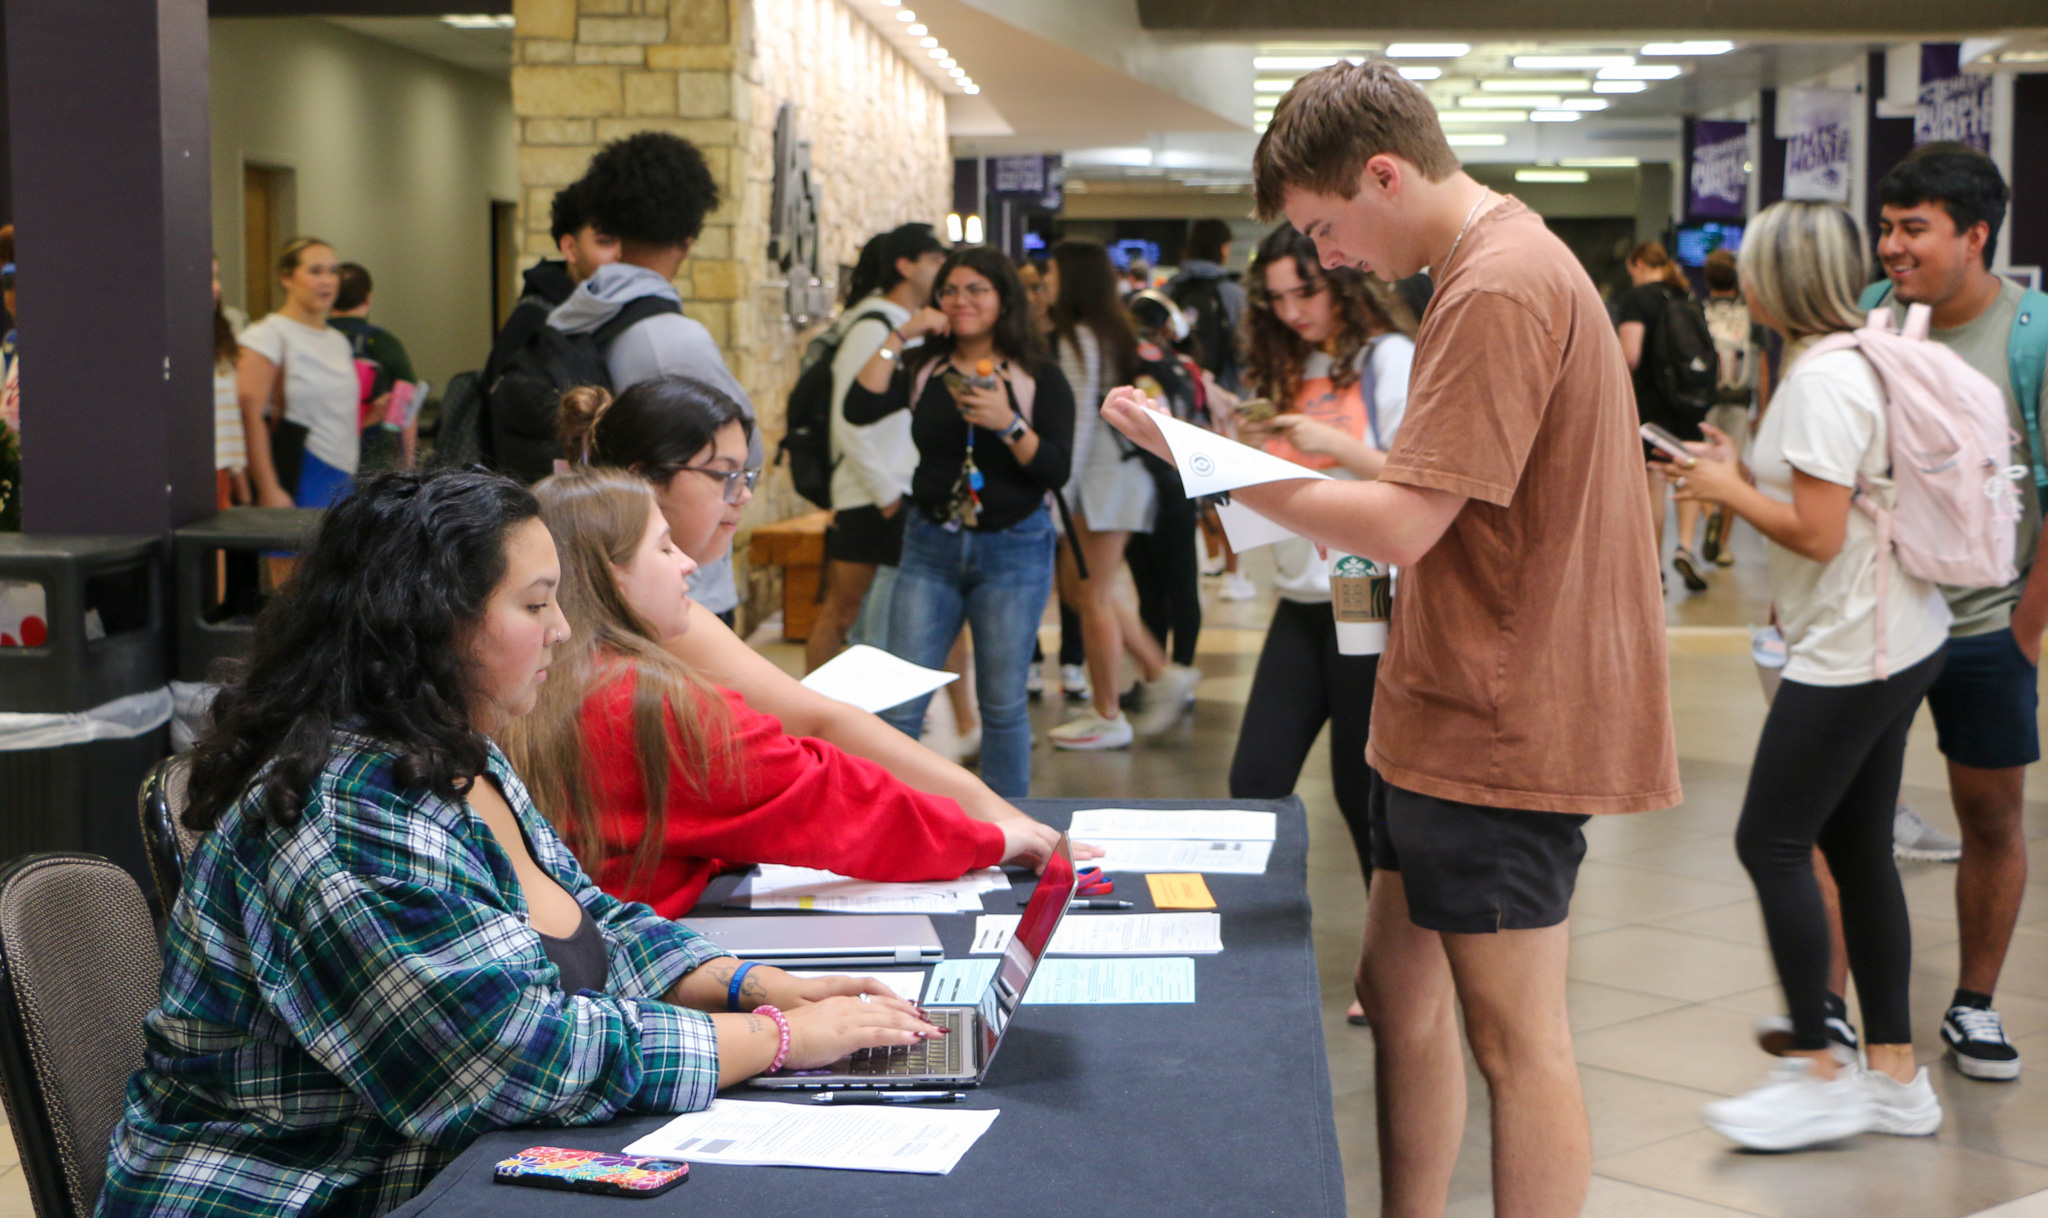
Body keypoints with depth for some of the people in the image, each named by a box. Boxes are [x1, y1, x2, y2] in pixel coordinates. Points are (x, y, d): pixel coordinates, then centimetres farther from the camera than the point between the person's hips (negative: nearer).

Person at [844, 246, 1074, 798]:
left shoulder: (1039, 378, 0)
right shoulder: (922, 368, 7)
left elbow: (1056, 471, -9)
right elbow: (859, 409, -10)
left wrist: (1009, 425, -23)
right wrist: (898, 338, -10)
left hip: (1013, 549, -2)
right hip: (931, 545, 2)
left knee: (1003, 705, 4)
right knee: (899, 703, -3)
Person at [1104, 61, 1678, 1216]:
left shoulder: (1500, 288, -19)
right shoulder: (1506, 264, 15)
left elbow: (1402, 527, -22)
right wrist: (1323, 457, 9)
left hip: (1501, 726, -10)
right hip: (1452, 713, 10)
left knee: (1515, 1034, -2)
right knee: (1401, 994, 15)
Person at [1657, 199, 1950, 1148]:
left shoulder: (1824, 379, -18)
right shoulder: (1855, 360, 13)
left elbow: (1818, 533, -21)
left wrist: (1728, 491, -7)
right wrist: (1736, 475, 10)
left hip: (1853, 646, -10)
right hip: (1893, 638, 10)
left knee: (1771, 841, -5)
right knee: (1857, 849, 12)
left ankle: (1820, 1073, 1)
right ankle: (1895, 1074, 17)